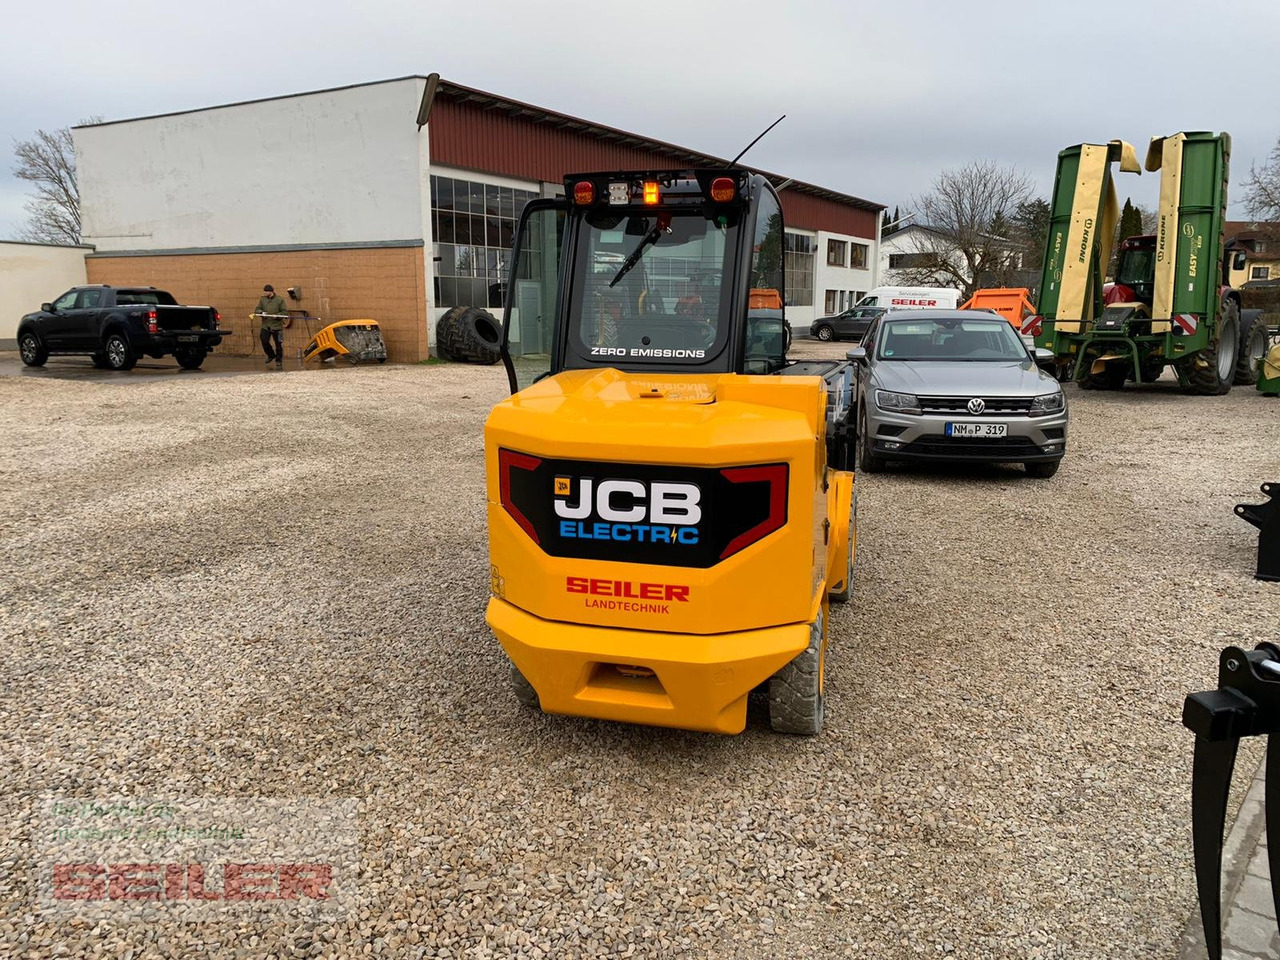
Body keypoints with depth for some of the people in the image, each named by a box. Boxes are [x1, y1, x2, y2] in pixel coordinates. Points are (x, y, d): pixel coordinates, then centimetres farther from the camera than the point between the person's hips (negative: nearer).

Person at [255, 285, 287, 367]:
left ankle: (278, 360, 17)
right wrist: (261, 312, -11)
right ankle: (271, 356, 24)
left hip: (277, 326, -3)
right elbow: (257, 310, 11)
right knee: (264, 341, 0)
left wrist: (277, 316, -19)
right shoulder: (262, 299, 8)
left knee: (278, 344, 2)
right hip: (265, 326, 3)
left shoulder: (280, 300, -2)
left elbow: (285, 312, -4)